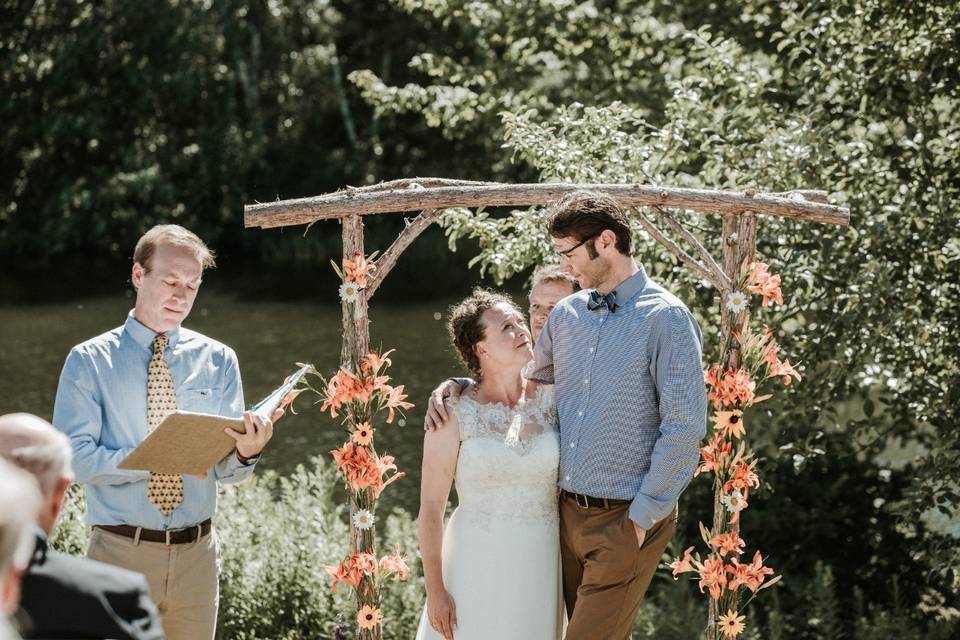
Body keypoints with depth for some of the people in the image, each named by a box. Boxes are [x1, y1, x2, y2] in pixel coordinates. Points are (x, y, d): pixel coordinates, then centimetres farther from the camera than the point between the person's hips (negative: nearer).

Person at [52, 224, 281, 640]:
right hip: (121, 553, -2)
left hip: (196, 554, 3)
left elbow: (227, 469, 2)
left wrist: (247, 452, -21)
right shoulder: (89, 361, -1)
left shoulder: (217, 360, 7)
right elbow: (74, 457, -11)